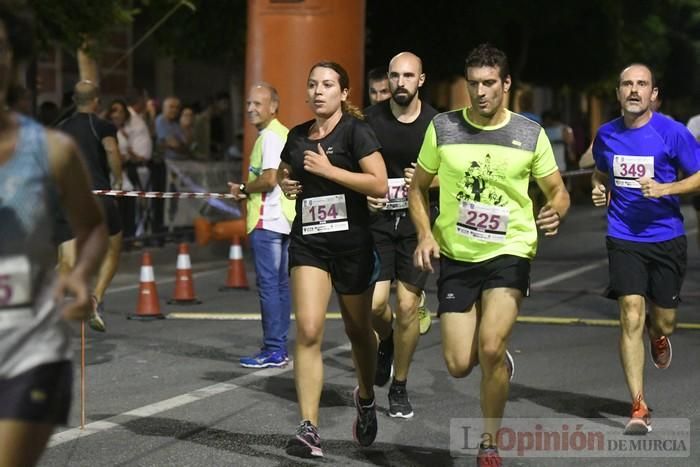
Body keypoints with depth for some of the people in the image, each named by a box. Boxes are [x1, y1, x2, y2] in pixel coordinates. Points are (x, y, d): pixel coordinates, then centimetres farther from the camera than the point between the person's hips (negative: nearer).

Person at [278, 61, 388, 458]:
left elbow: (379, 185, -17)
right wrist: (285, 184, 7)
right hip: (308, 242, 3)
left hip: (352, 242, -3)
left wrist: (328, 170, -18)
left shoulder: (356, 131, -7)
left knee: (358, 331, 13)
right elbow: (284, 173, 31)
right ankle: (310, 429, -15)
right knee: (308, 331, -12)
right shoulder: (297, 136, 10)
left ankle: (366, 398, 42)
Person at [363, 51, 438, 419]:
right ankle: (386, 341, 26)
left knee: (408, 306, -2)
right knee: (374, 302, -12)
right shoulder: (370, 120, -1)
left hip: (416, 222, 0)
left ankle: (399, 388, 15)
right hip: (377, 219, 0)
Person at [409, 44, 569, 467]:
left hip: (509, 255, -2)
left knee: (490, 348, -21)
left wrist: (555, 213, -17)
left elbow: (558, 191, 7)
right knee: (459, 365, -3)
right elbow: (418, 187, 11)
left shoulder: (530, 134, -2)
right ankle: (500, 361, 36)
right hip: (456, 257, 2)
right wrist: (426, 234, -6)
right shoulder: (443, 128, 0)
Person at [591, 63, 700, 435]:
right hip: (624, 240, 1)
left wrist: (665, 189, -19)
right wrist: (599, 189, 2)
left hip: (666, 239, -1)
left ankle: (657, 335, 50)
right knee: (631, 318, -13)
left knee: (663, 323, 9)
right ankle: (639, 408, -7)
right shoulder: (606, 135, 4)